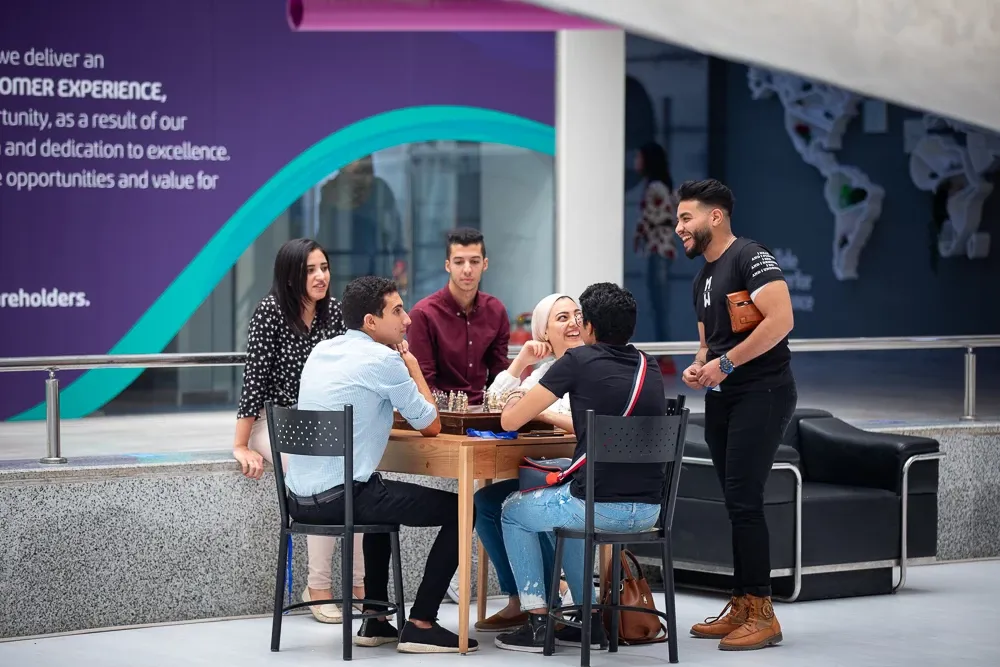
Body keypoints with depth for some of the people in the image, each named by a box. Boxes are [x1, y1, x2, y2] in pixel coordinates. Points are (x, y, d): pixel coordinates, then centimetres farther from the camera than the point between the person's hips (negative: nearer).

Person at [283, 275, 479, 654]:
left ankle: (375, 620, 32)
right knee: (457, 509, 4)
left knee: (383, 497, 38)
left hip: (298, 499, 8)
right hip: (340, 497, -8)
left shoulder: (321, 352, 13)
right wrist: (413, 366, 9)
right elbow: (431, 426, -2)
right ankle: (420, 625, 3)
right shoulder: (383, 359, -11)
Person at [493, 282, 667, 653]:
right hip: (648, 511, 6)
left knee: (514, 512, 23)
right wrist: (544, 413, 37)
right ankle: (588, 621, 31)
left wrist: (514, 405, 24)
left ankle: (537, 624, 17)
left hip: (600, 507, -6)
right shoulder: (651, 371, 13)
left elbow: (510, 421, -1)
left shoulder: (579, 361, -5)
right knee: (568, 511, 36)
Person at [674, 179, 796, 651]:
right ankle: (742, 607, 14)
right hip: (722, 399, 9)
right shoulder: (702, 278, 18)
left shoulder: (750, 257, -10)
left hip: (761, 394, -9)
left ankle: (761, 613, -8)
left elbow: (780, 319, -22)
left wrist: (725, 363, -20)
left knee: (743, 500, -12)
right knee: (736, 502, 10)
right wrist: (698, 367, 4)